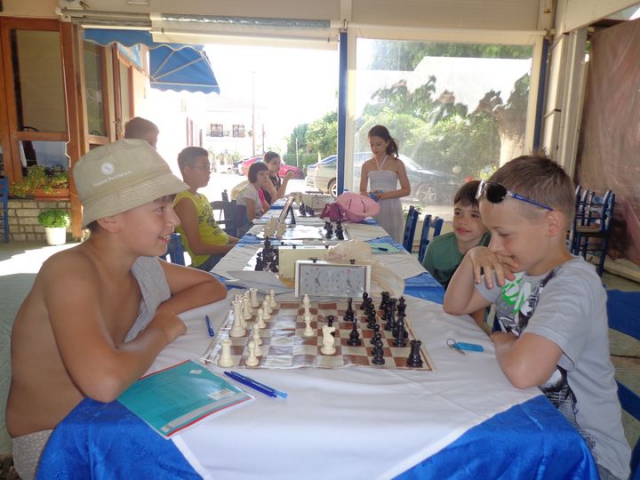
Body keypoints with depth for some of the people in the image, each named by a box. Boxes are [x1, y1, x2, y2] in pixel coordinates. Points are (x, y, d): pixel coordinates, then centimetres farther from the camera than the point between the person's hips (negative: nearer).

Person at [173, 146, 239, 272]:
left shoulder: (201, 197, 15)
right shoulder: (185, 202, -14)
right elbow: (198, 248, -19)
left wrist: (238, 241, 7)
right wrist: (236, 247, -18)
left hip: (224, 249, 9)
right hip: (209, 259, -9)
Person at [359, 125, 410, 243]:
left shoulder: (397, 164, 0)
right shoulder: (367, 165, 7)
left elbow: (407, 190, -2)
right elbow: (362, 191, 9)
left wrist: (385, 195, -16)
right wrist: (368, 195, -15)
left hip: (391, 209, -2)